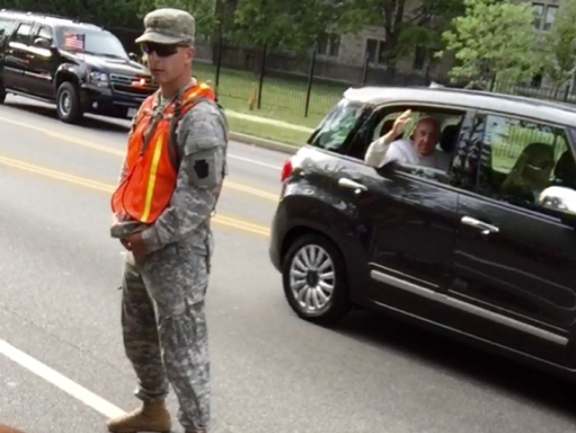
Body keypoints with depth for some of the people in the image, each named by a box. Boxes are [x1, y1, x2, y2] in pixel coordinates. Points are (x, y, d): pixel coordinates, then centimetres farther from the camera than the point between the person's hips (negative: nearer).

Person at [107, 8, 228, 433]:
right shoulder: (150, 106, 10)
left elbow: (197, 199, -23)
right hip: (141, 246, 10)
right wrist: (123, 220, 5)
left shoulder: (201, 117, -19)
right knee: (138, 337, 24)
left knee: (182, 350, -4)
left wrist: (151, 239, -17)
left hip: (178, 251, -10)